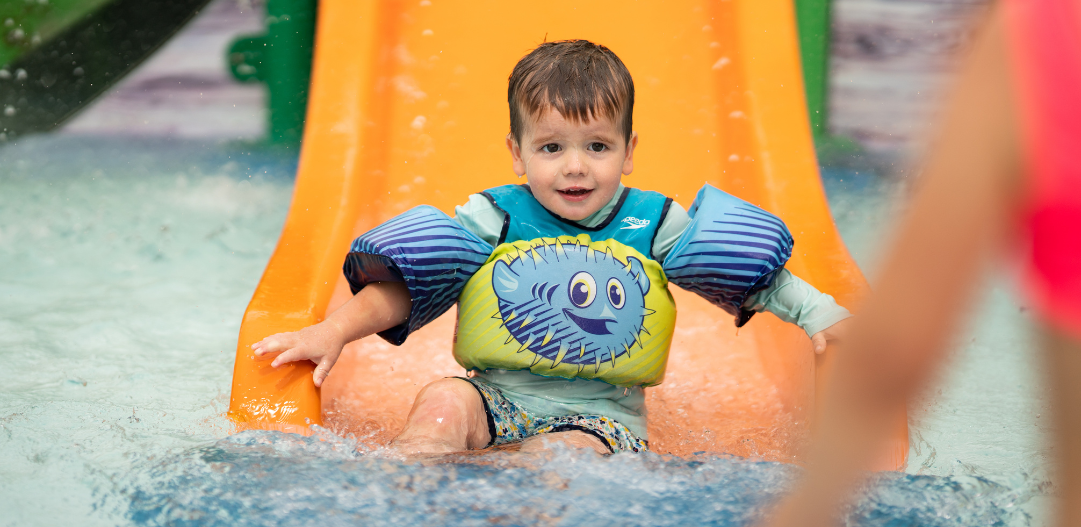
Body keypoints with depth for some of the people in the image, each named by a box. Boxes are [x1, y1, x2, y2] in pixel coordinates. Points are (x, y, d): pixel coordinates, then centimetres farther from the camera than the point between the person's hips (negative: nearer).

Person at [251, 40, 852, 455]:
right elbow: (401, 285, 1)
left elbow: (756, 272, 8)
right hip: (496, 402, 1)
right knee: (443, 400, -29)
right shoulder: (494, 220, 2)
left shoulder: (655, 226, 4)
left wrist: (823, 315, -3)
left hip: (602, 415, -1)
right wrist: (334, 330, -11)